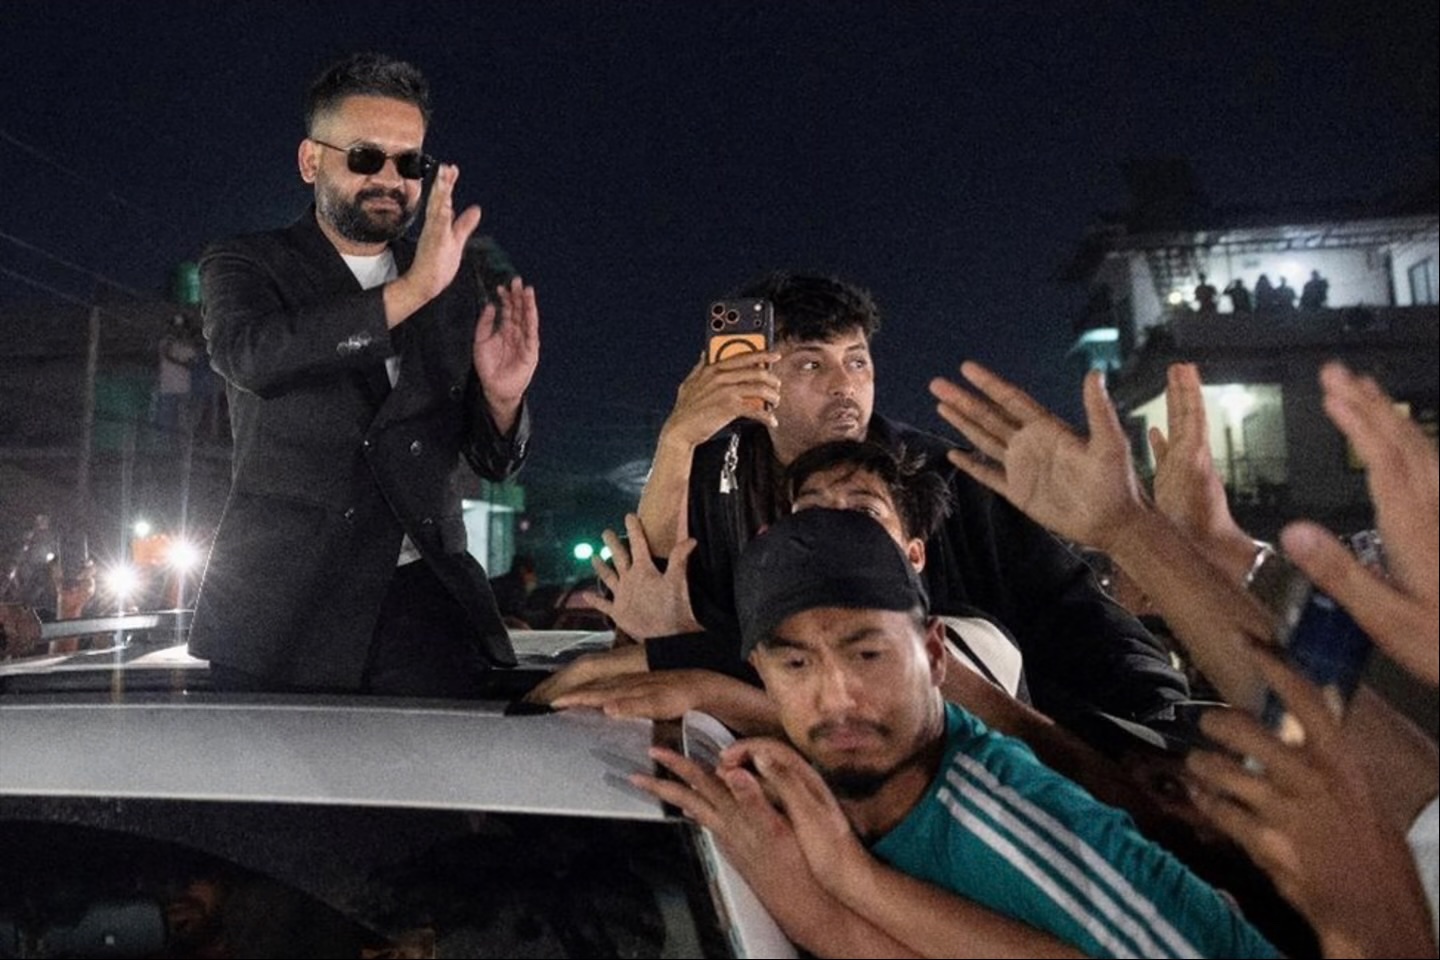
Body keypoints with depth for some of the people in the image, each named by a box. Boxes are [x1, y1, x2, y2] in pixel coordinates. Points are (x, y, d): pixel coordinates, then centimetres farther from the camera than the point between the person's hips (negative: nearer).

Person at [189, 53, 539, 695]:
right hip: (282, 611, -1)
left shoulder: (455, 282, 10)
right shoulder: (244, 268, 5)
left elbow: (494, 462, 10)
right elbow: (250, 354, -20)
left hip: (427, 598, 2)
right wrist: (411, 290, -28)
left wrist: (501, 397, -12)